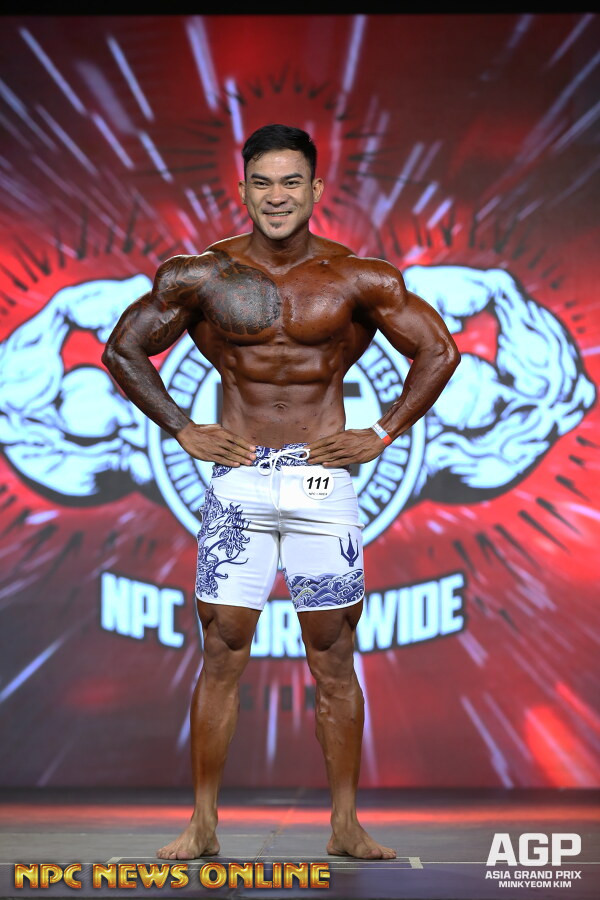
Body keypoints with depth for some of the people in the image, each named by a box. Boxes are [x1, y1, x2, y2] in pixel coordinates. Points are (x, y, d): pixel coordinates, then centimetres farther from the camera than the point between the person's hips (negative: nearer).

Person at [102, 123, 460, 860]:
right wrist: (180, 430, 5)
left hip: (324, 479, 0)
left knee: (334, 661, 4)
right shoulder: (201, 275, 1)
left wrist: (382, 434, 2)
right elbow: (123, 350, 11)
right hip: (237, 479, 0)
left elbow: (437, 351, 8)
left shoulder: (356, 279, 0)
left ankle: (345, 827, 12)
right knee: (222, 655, 0)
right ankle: (203, 827, 8)